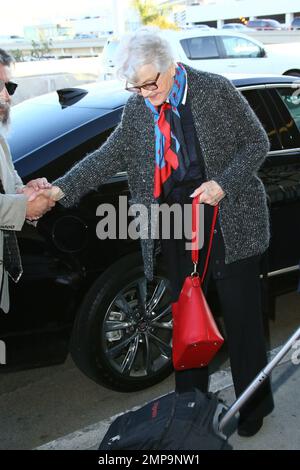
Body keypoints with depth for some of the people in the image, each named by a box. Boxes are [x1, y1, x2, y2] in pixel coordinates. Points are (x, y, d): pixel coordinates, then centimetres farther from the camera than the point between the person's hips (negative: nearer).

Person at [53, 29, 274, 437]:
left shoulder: (216, 90, -8)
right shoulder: (137, 109, 3)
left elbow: (257, 143, -4)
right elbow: (108, 157, 3)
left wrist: (224, 183, -18)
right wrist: (60, 190, -9)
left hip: (230, 221, -3)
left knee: (242, 318, 7)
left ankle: (254, 407, 28)